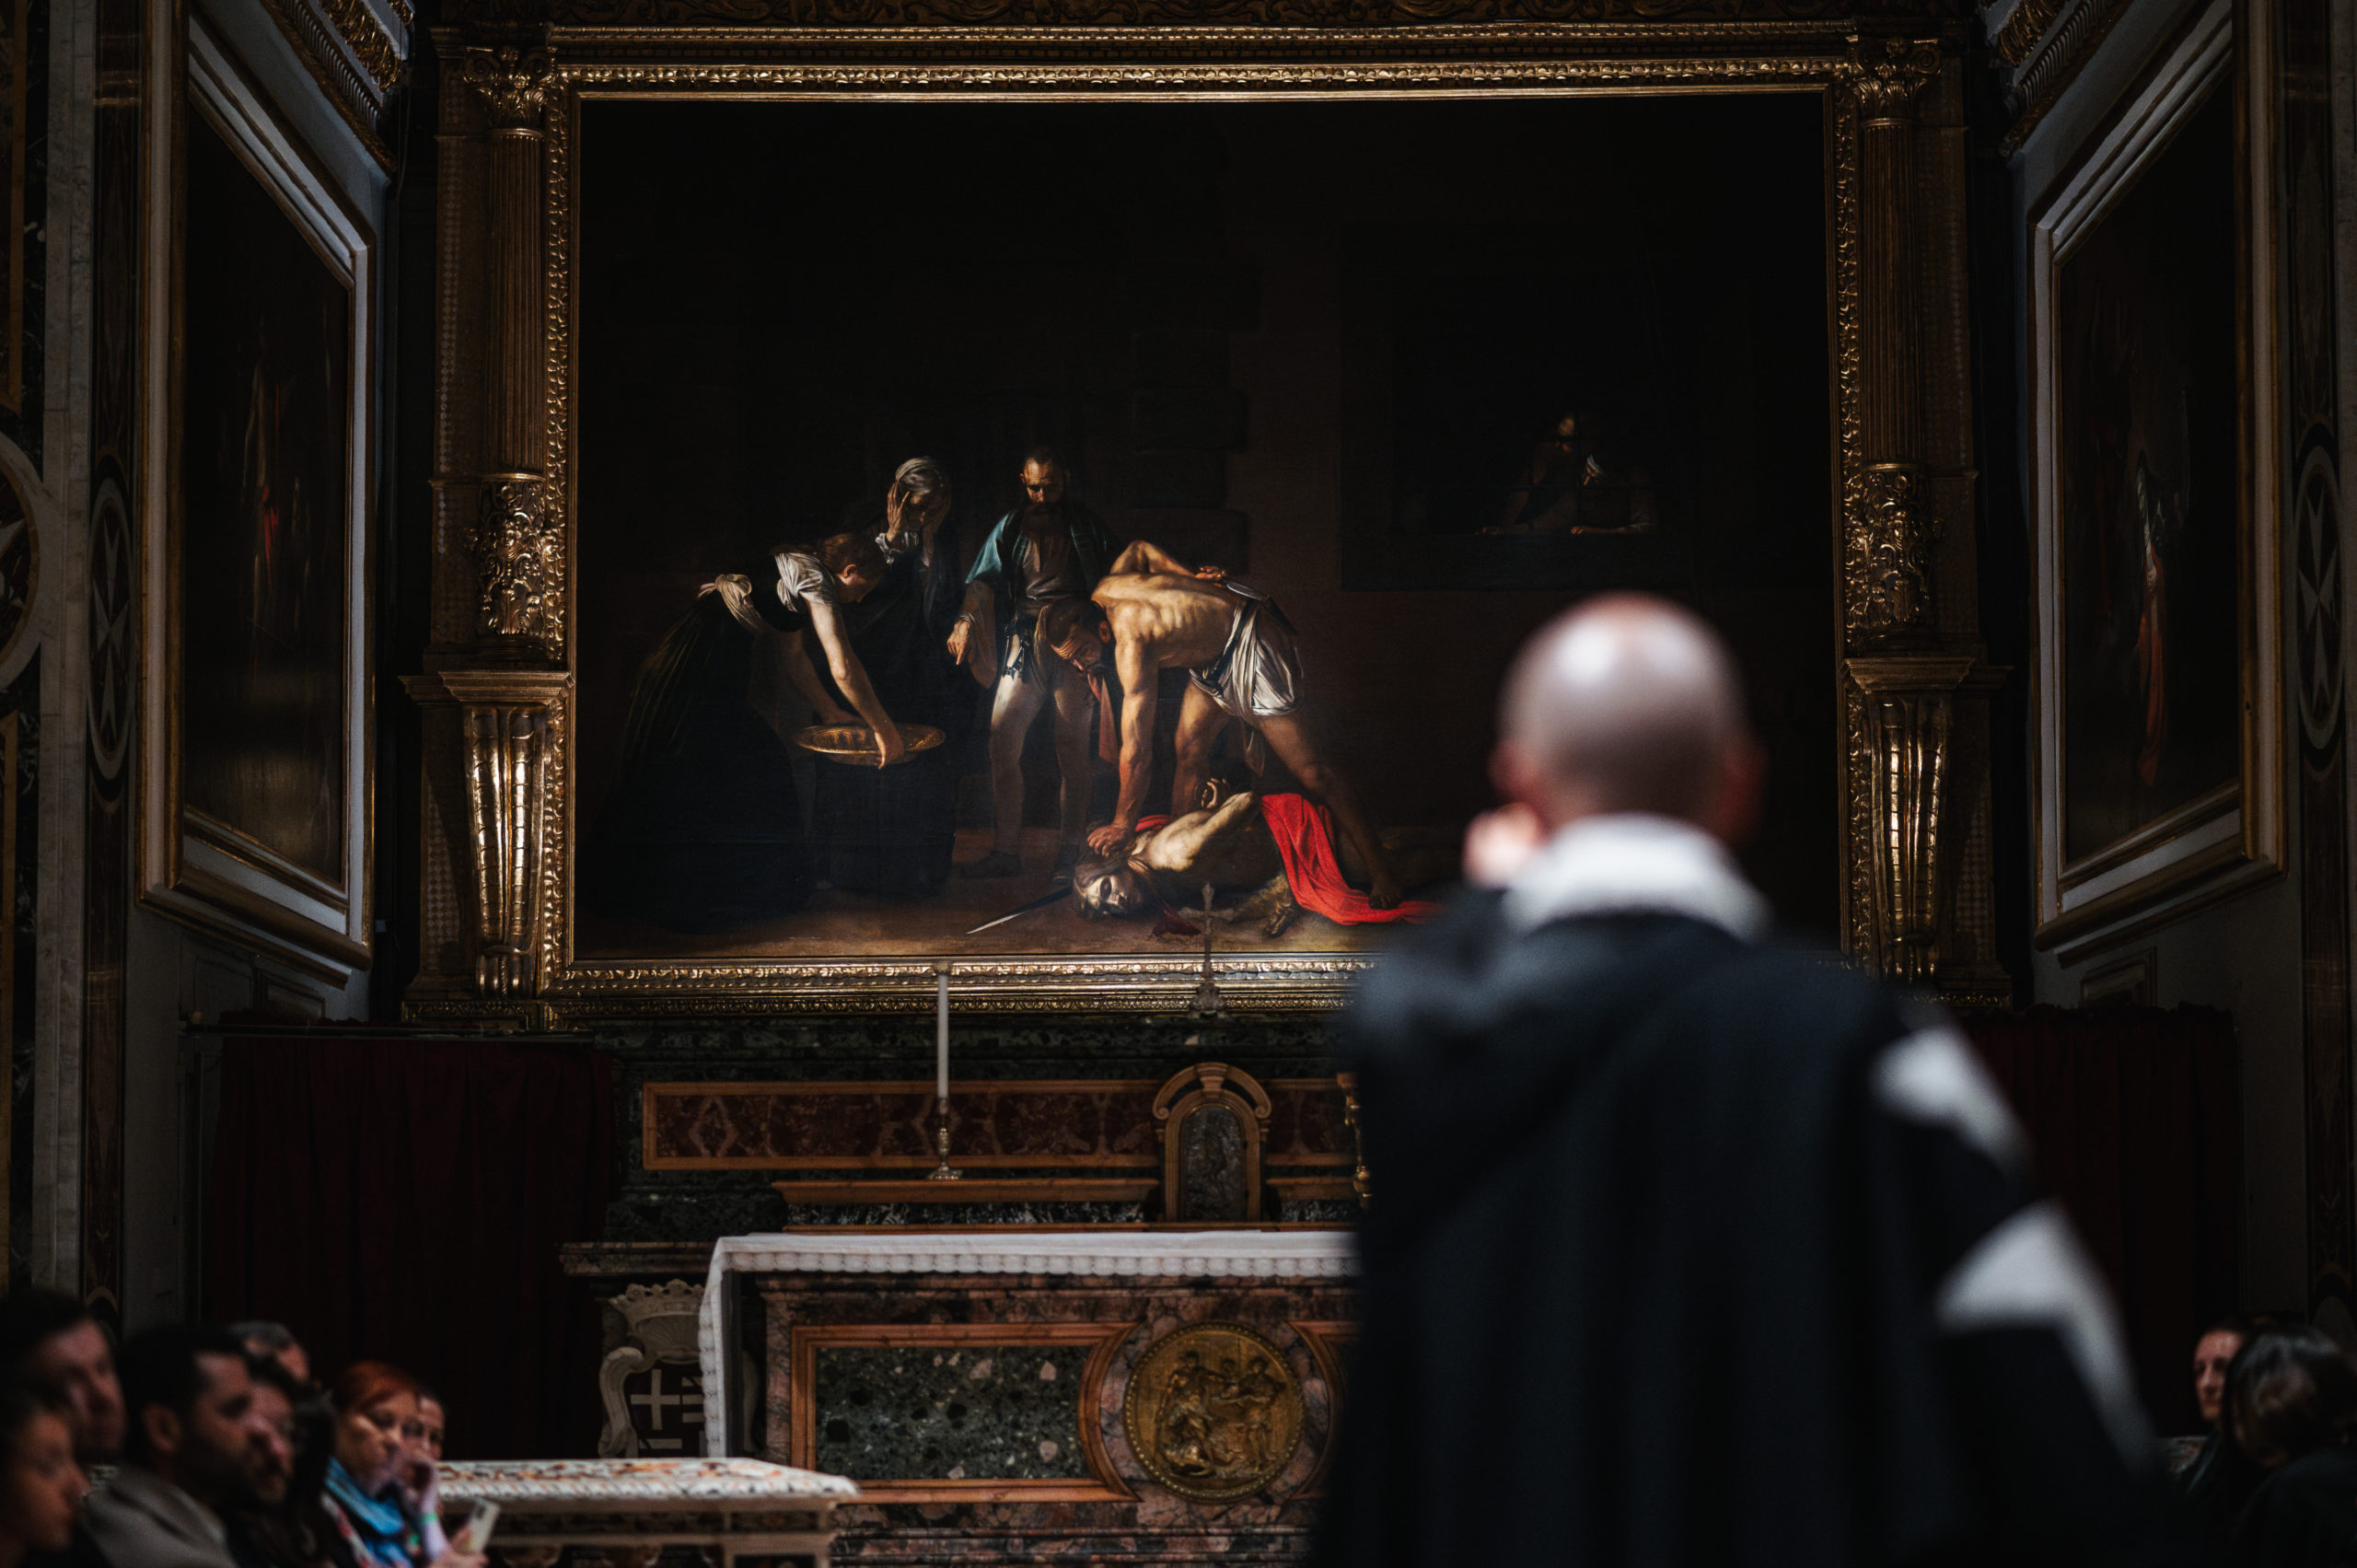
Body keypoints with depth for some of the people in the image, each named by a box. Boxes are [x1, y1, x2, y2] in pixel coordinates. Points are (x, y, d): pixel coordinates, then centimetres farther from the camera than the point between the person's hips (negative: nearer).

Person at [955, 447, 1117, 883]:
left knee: (1073, 749, -3)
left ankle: (1069, 854, 3)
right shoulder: (1011, 528, 13)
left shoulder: (1086, 527, 13)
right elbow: (983, 581, 5)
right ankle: (1006, 850, -4)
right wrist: (966, 620, -13)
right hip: (1025, 642, 1)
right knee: (1002, 740, -9)